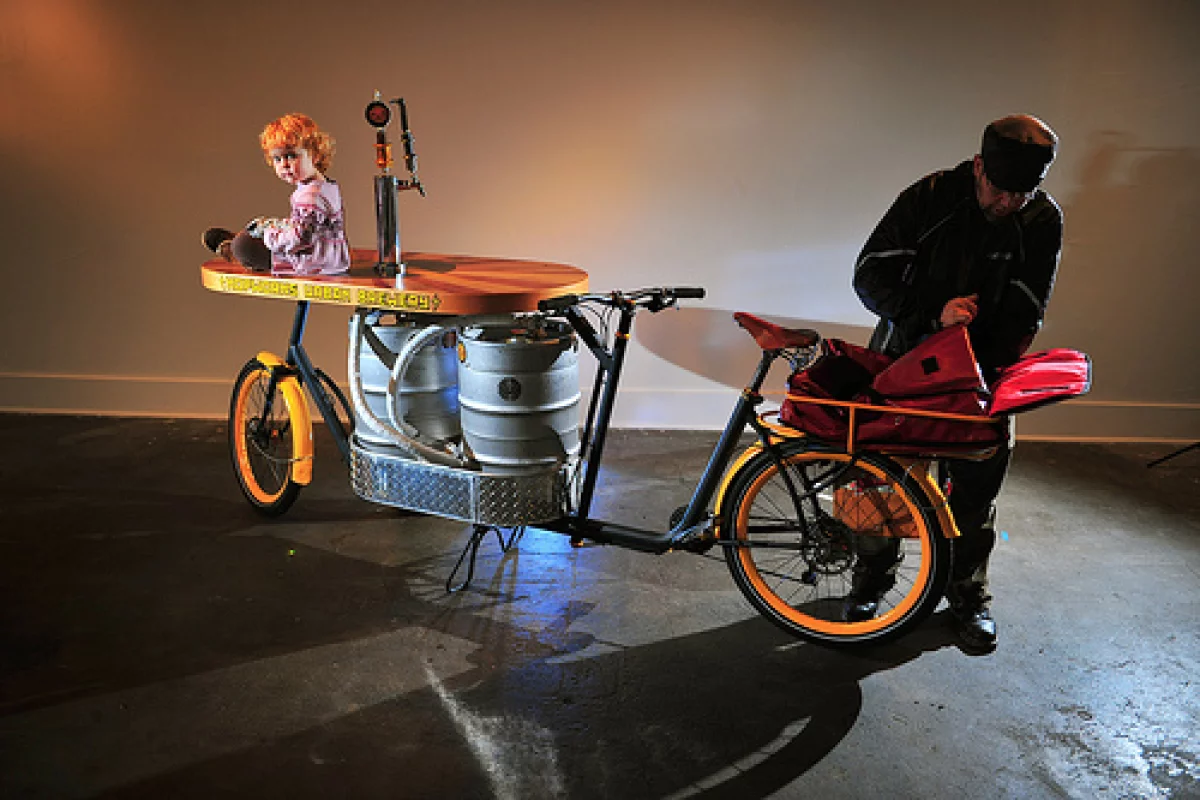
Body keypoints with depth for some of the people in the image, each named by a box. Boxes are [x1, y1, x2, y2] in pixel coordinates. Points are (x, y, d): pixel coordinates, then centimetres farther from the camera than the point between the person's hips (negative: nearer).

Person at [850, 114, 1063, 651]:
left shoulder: (1042, 220, -8)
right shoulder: (929, 198, -13)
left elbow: (1022, 315, -7)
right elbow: (870, 275, -15)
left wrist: (984, 374, -19)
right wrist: (933, 313, -28)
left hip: (980, 369, 1)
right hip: (903, 356, -1)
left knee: (975, 485, 5)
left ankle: (968, 595, 25)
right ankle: (872, 578, 24)